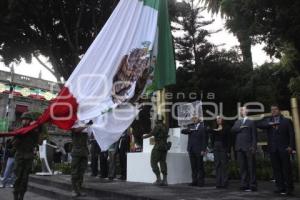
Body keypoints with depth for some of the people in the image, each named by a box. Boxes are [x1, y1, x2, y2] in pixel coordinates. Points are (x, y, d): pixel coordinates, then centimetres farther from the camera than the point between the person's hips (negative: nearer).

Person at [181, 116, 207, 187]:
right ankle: (195, 181, 16)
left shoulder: (203, 128, -4)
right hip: (191, 149, 5)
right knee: (193, 166, 9)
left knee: (200, 166, 1)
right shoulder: (191, 127, 15)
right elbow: (182, 131, 6)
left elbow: (205, 139, -7)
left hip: (199, 150, -5)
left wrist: (203, 150, -12)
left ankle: (201, 182, 10)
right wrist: (189, 130, -11)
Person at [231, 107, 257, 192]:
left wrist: (254, 147, -9)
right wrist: (240, 128, -12)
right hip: (240, 148, 4)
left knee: (251, 167, -1)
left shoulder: (251, 122, 3)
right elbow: (233, 130, 1)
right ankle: (244, 185, 13)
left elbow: (254, 136, -2)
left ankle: (252, 186, 5)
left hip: (249, 148, -4)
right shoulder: (237, 122, 17)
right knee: (242, 167, 7)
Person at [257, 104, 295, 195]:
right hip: (273, 149, 2)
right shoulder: (267, 120, 13)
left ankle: (289, 188, 8)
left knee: (287, 168, 0)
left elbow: (291, 134, 1)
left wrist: (291, 146, -9)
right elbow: (259, 125, -4)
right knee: (276, 169, 3)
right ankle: (280, 187, 10)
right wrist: (270, 124, -15)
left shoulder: (286, 121, 7)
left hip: (284, 148, -2)